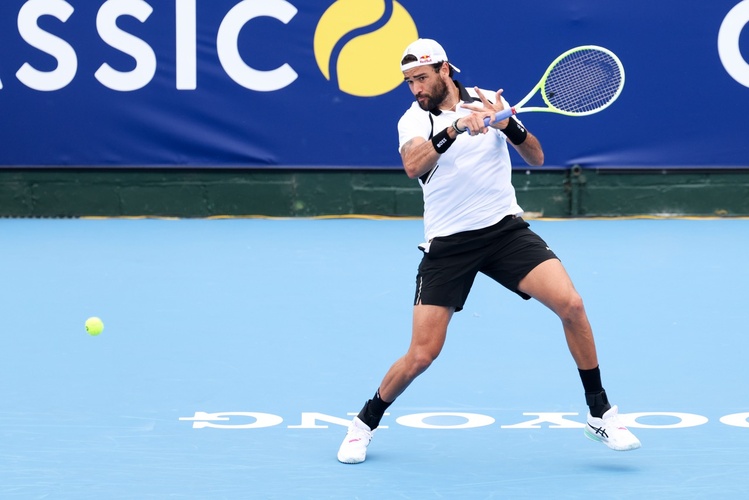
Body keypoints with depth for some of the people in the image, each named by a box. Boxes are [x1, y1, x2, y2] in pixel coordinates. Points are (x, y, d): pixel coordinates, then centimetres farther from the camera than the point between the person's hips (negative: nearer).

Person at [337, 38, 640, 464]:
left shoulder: (488, 101, 3)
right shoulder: (414, 120, -2)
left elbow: (536, 158, 1)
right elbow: (414, 166, -23)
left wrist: (507, 123, -17)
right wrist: (454, 128, -37)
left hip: (506, 229, 1)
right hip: (447, 244, -1)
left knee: (571, 305, -18)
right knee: (421, 355, -6)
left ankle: (600, 414, -2)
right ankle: (365, 424, 20)